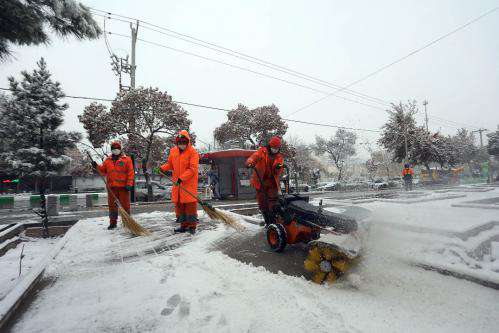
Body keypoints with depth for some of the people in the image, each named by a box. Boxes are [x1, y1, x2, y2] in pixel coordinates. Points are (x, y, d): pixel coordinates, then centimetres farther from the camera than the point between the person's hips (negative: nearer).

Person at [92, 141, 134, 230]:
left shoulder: (127, 159, 1)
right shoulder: (107, 160, 14)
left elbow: (131, 173, -4)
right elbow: (103, 171, 19)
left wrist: (129, 184, -11)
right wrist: (97, 167, 1)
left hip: (123, 187, -4)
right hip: (111, 187, 4)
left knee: (125, 205, 2)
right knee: (112, 205, 9)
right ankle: (113, 222, 20)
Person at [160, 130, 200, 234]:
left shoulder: (193, 152, -9)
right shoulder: (173, 151, 9)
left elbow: (193, 169, -16)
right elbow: (170, 164, 20)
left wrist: (181, 178, -24)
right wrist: (163, 168, 0)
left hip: (189, 183, -6)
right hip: (177, 183, 6)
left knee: (190, 204, -2)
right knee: (179, 204, 10)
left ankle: (192, 226, 10)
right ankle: (184, 225, 23)